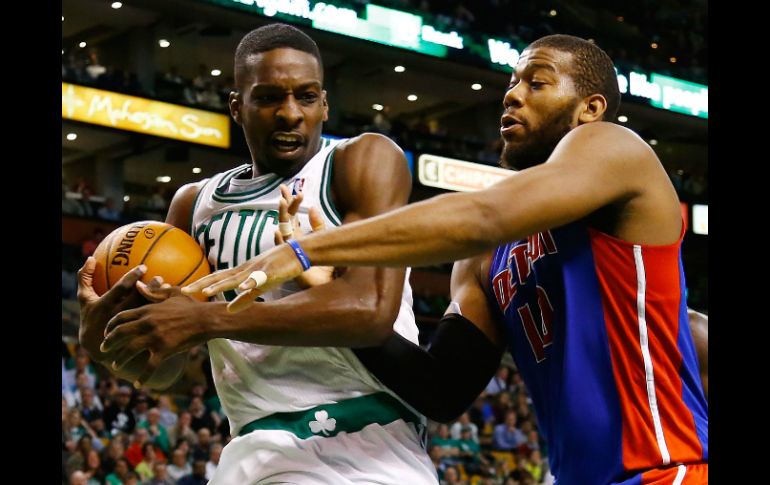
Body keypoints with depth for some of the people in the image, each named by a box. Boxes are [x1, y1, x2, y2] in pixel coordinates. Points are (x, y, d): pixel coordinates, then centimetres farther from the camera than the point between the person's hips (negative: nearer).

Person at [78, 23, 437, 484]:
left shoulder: (364, 161, -4)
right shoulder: (195, 204, 13)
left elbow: (372, 309, -20)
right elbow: (164, 366, 18)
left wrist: (207, 320, -23)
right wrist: (110, 323, -5)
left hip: (362, 445, -5)